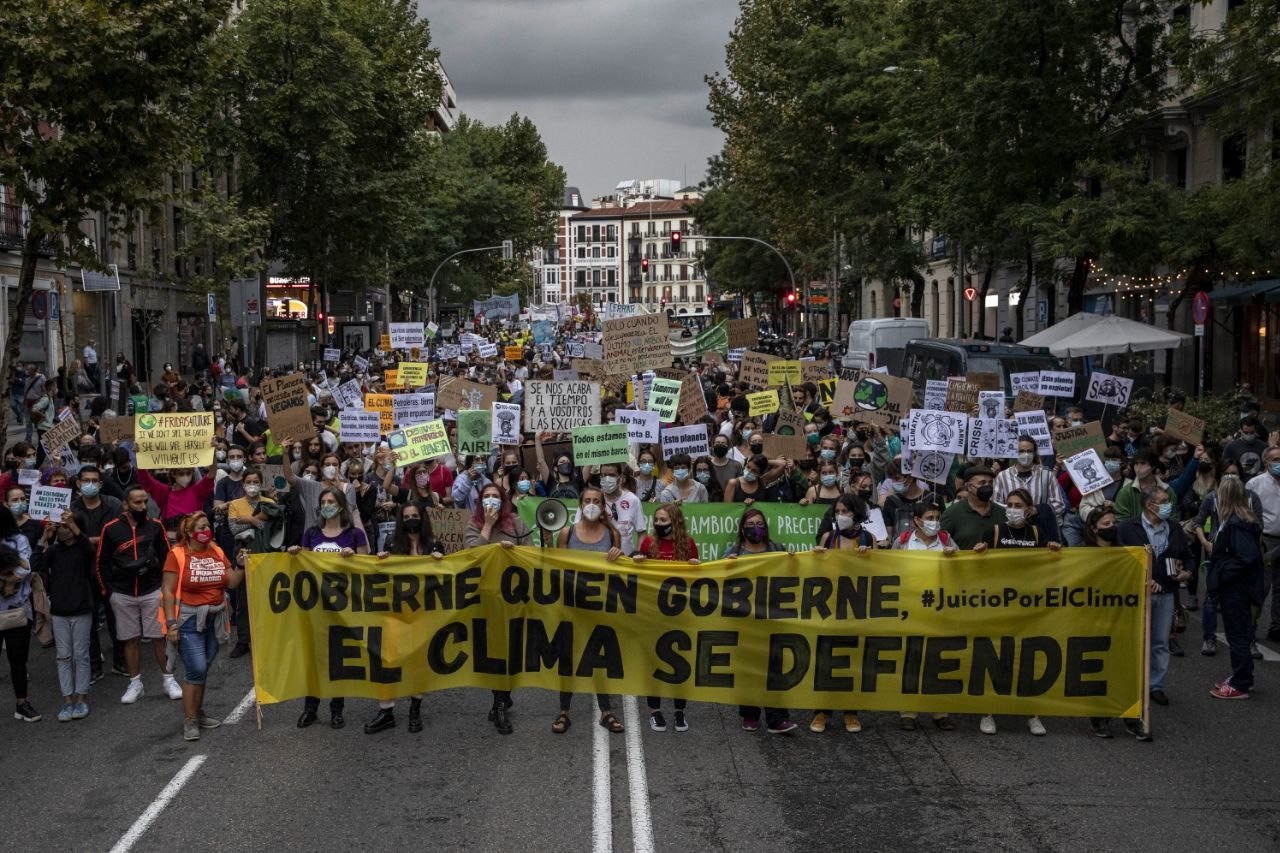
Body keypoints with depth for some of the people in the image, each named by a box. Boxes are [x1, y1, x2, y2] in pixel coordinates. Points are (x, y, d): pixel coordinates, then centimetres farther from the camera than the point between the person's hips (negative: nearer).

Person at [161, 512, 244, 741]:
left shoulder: (217, 552, 8)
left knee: (203, 669, 12)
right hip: (190, 619, -5)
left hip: (214, 618, 5)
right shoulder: (177, 554, -8)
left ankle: (198, 713, 25)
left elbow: (231, 583, 8)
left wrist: (239, 566, -8)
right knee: (195, 669, -11)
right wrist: (171, 623, -14)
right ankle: (189, 721, -1)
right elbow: (169, 592, -10)